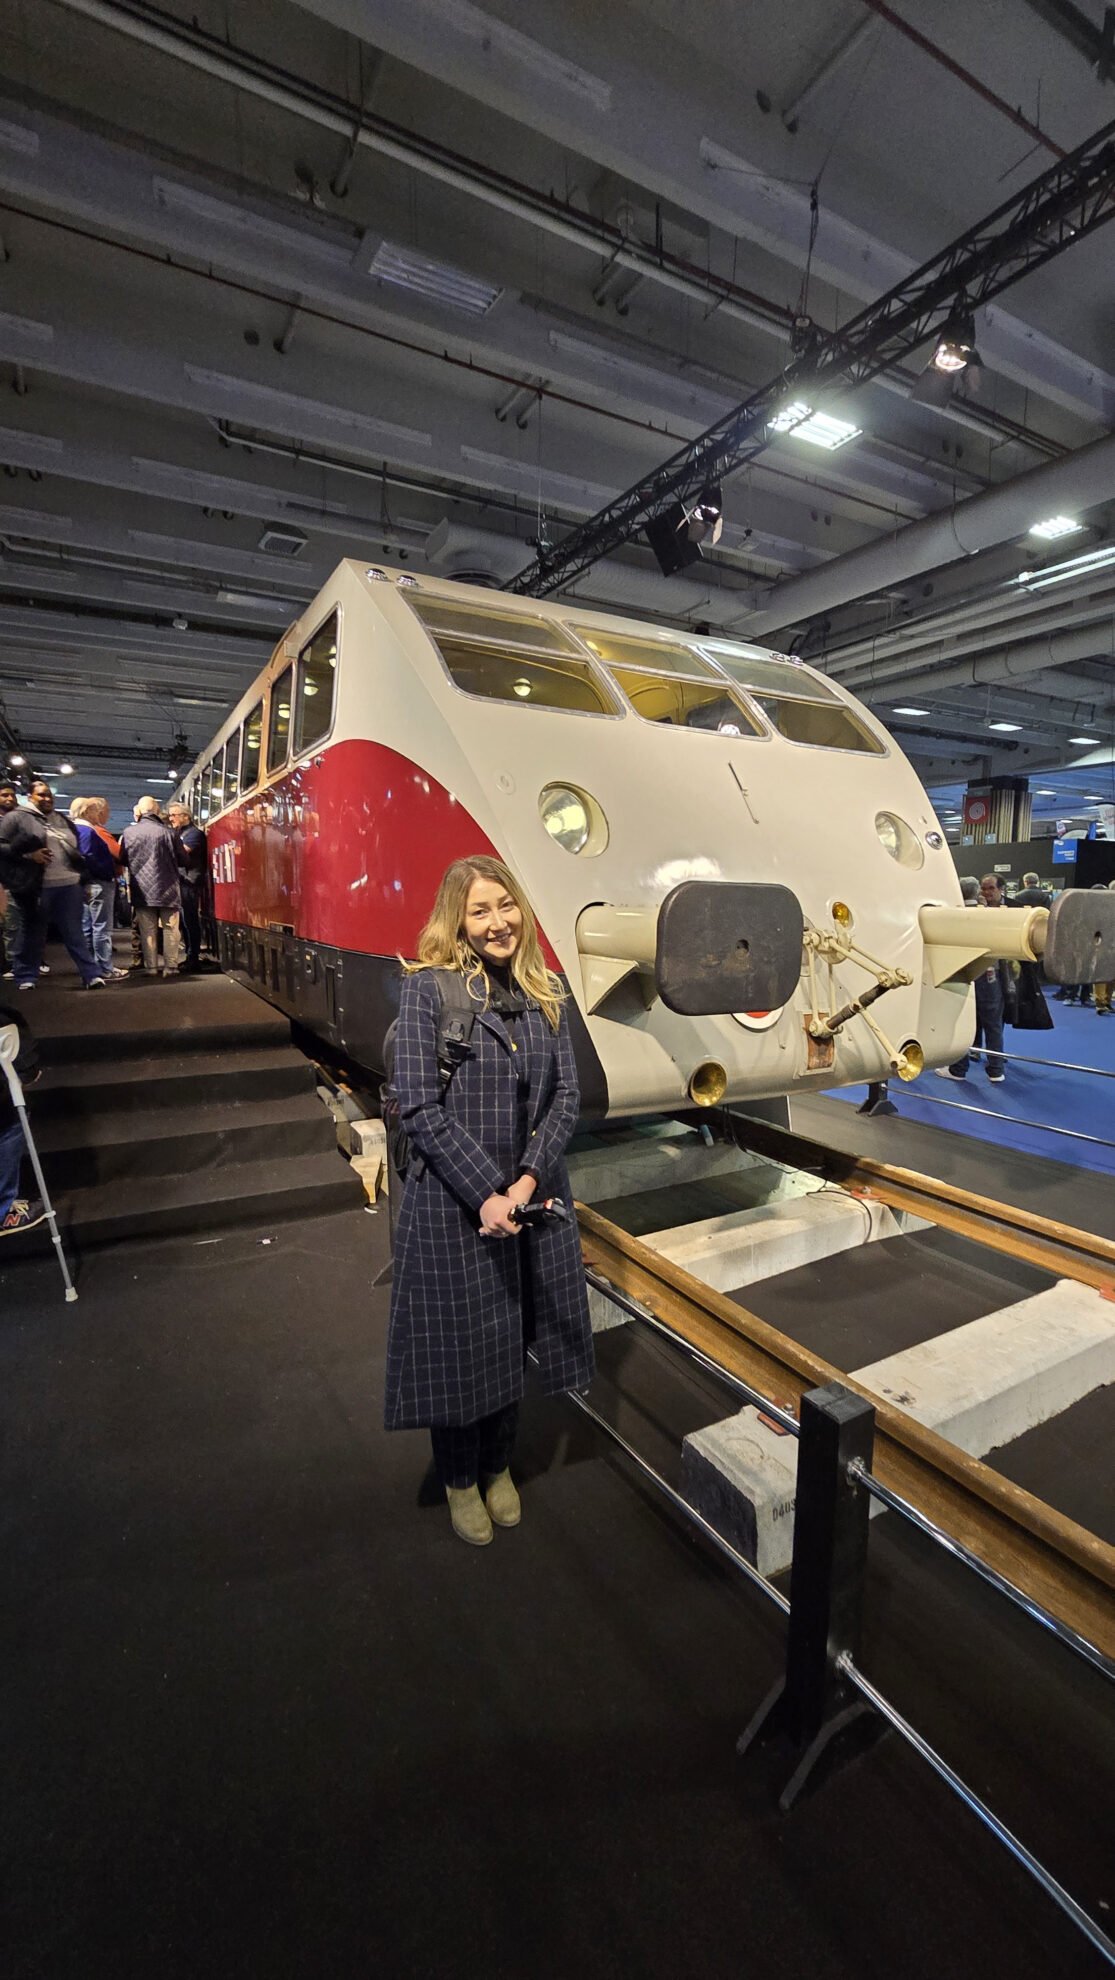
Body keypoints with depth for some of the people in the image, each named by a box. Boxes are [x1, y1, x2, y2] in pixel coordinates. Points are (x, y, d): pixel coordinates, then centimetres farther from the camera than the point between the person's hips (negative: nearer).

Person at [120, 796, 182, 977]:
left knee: (148, 930, 8)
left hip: (142, 889, 2)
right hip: (167, 888, -2)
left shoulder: (128, 832, -3)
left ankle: (151, 967, 9)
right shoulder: (166, 831, -8)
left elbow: (122, 859, 8)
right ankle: (170, 966, 4)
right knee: (170, 929, 6)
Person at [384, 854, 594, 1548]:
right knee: (459, 1344, 12)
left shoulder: (545, 992, 3)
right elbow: (421, 1108, -14)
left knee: (515, 1340, 19)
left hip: (533, 1198, 4)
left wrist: (525, 1182, -12)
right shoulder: (427, 988, -11)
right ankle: (460, 1481, 41)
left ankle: (500, 1469, 46)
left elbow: (567, 1097, 1)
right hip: (452, 1204, -4)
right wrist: (484, 1193, -17)